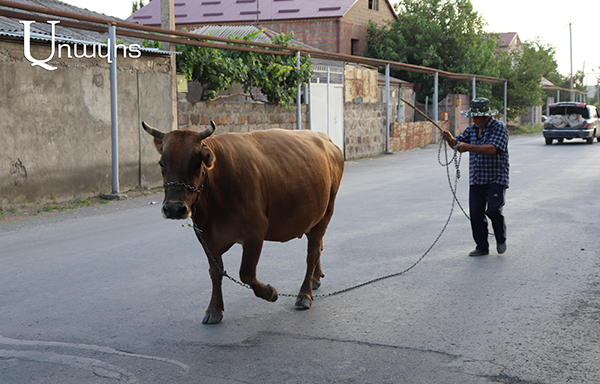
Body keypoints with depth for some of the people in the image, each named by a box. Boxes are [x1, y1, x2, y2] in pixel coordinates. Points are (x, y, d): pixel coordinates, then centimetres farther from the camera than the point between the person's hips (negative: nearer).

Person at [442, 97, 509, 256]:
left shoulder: (499, 127, -8)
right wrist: (450, 139, -8)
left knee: (493, 210, -17)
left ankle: (501, 239, 8)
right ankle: (482, 247, 14)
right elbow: (458, 144, 15)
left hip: (496, 179, -6)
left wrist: (468, 147, -27)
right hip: (476, 180, 6)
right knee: (476, 214, 2)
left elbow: (492, 148, -22)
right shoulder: (472, 129, 14)